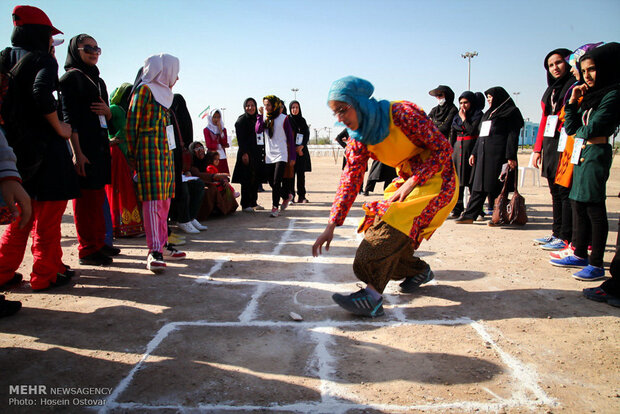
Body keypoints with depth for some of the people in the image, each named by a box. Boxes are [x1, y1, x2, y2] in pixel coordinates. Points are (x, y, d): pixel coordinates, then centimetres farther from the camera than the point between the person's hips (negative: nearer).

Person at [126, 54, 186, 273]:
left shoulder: (164, 92, 21)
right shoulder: (144, 90, -4)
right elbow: (131, 124, -8)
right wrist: (133, 155, -9)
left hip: (165, 152, 9)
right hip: (149, 151, -8)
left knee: (164, 199, 9)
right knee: (153, 199, -12)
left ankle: (162, 244, 17)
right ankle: (154, 251, -13)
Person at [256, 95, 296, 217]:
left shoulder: (283, 118, -2)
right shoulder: (265, 119, 11)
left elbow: (290, 138, -1)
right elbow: (258, 130, -7)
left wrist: (292, 157, -4)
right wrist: (260, 115, -8)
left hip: (281, 155, -5)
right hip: (269, 156, 5)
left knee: (276, 183, -11)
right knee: (272, 183, 10)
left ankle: (275, 207, -4)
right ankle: (287, 196, 34)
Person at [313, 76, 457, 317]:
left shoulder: (402, 114, -23)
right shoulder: (359, 136, -3)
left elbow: (443, 148, -18)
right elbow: (350, 179, -5)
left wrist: (411, 183, -26)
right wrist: (331, 226, -13)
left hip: (436, 178, -7)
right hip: (407, 181, 7)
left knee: (394, 221, -25)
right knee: (380, 234, 0)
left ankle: (372, 295, -27)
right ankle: (419, 270, 27)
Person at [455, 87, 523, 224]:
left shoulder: (511, 112, 1)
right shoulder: (488, 113, 25)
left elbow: (513, 135, -9)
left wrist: (511, 157, -17)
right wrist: (474, 153, 17)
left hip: (498, 155, -7)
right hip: (484, 154, 7)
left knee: (497, 187, -6)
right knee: (478, 187, 4)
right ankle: (469, 215, 4)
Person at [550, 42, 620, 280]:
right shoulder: (590, 96, 17)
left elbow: (592, 129, -16)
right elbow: (570, 128, 10)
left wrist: (580, 129, 5)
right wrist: (573, 101, 3)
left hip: (596, 155, -9)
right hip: (581, 155, 9)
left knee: (594, 208, -7)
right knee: (578, 205, 11)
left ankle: (597, 265, -2)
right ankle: (580, 255, 21)